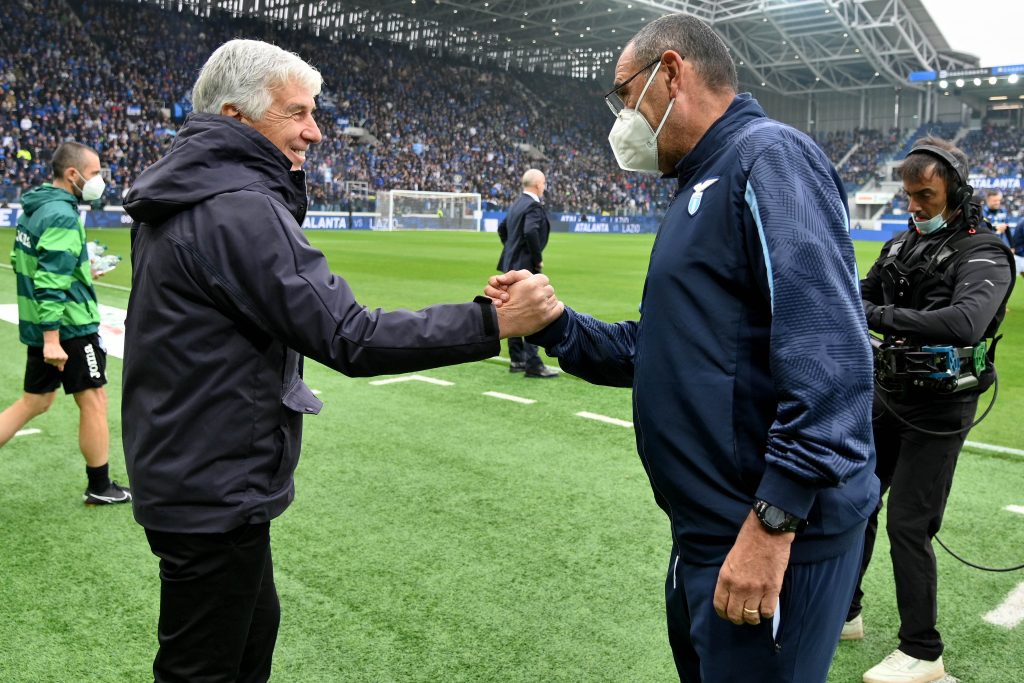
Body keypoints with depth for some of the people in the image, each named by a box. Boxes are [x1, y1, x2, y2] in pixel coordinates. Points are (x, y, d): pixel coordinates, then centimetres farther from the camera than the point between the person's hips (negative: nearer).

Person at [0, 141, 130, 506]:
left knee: (36, 401, 18)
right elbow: (51, 282, -25)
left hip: (39, 324, 9)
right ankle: (99, 488, 15)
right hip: (69, 327, -9)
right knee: (94, 402, 4)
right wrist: (52, 339, -26)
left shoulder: (33, 208, 10)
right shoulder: (63, 216, -19)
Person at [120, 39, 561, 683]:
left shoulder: (183, 198, 8)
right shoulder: (240, 209, -24)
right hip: (215, 495, -10)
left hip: (186, 475, 10)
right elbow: (351, 338, -29)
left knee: (254, 626, 26)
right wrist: (491, 322, -28)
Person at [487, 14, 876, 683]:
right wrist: (552, 324, 5)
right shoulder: (703, 189, 16)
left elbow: (830, 355, -25)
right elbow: (652, 350, 17)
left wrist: (772, 522, -26)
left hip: (775, 532, -10)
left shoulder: (769, 157, -14)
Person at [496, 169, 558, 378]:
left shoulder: (517, 203, 13)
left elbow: (502, 228, 22)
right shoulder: (534, 206, -16)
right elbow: (531, 231, -30)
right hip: (526, 267, -10)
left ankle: (516, 360, 20)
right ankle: (533, 365, -7)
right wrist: (537, 259, -19)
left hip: (512, 264, 10)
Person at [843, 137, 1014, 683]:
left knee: (907, 525, -4)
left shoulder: (984, 255, -15)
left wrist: (878, 316, -35)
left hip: (937, 411, -7)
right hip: (888, 394, 7)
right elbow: (864, 295, 8)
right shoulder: (903, 243, 7)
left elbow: (966, 323, -33)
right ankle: (844, 611, 32)